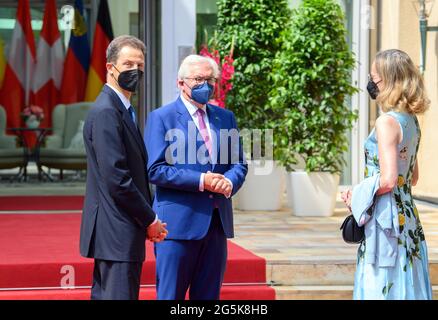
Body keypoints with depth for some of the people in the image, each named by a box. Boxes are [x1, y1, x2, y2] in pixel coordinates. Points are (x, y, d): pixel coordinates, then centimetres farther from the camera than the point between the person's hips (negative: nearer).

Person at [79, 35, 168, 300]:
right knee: (120, 295, -10)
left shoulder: (122, 109, 18)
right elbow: (116, 179, -20)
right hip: (117, 232, -10)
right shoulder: (105, 112, -14)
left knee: (104, 294, 12)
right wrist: (150, 220, -10)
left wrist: (149, 219, 9)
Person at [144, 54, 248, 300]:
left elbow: (239, 163, 15)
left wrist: (229, 182, -9)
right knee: (170, 295, -2)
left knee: (209, 295, 9)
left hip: (217, 222, 5)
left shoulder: (226, 118, 15)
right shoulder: (162, 118, -2)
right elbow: (155, 170, -10)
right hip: (178, 222, -5)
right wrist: (201, 181, -17)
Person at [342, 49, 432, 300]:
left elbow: (387, 180, -22)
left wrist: (357, 196, -6)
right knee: (407, 286, 12)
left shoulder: (387, 122, -15)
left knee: (382, 289, -5)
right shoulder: (411, 121, 11)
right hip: (408, 217, 9)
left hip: (387, 217, -9)